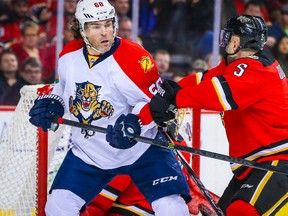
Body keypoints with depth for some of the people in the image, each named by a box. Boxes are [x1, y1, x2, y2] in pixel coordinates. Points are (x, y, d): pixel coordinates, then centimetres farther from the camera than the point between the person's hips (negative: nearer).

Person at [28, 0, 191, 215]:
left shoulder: (133, 59, -23)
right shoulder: (69, 55, -4)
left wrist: (134, 122, -35)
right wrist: (50, 104, 0)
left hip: (140, 148, -5)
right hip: (88, 151, 5)